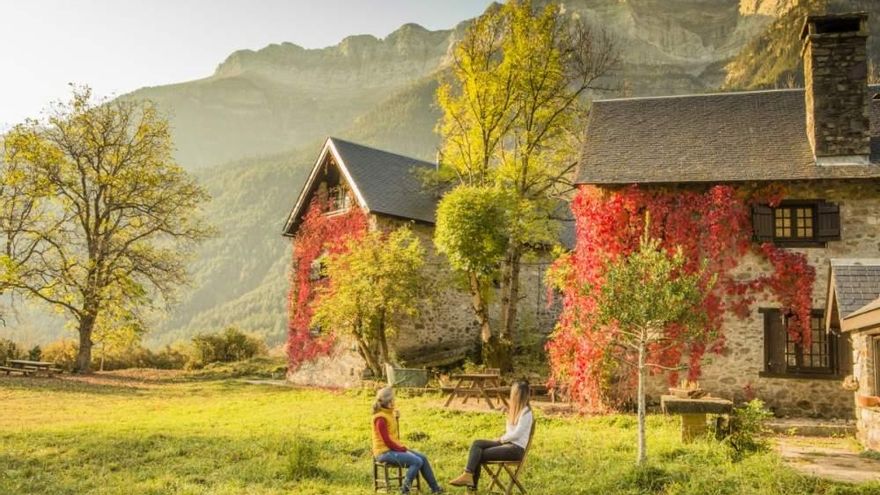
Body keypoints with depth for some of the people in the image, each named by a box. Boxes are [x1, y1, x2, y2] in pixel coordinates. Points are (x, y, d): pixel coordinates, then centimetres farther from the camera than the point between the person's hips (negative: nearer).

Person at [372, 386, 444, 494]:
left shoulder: (389, 413, 9)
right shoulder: (381, 418, -19)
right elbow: (387, 441, -19)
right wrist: (403, 449, -12)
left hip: (394, 449, 9)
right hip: (385, 452, -9)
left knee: (423, 458, 4)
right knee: (417, 461, -19)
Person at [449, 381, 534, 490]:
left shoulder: (526, 412, -12)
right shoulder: (517, 410, 18)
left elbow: (516, 434, -17)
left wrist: (501, 439, -5)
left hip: (516, 448, -9)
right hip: (508, 443, 9)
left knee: (480, 454, -18)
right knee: (477, 444, -12)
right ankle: (468, 475, -25)